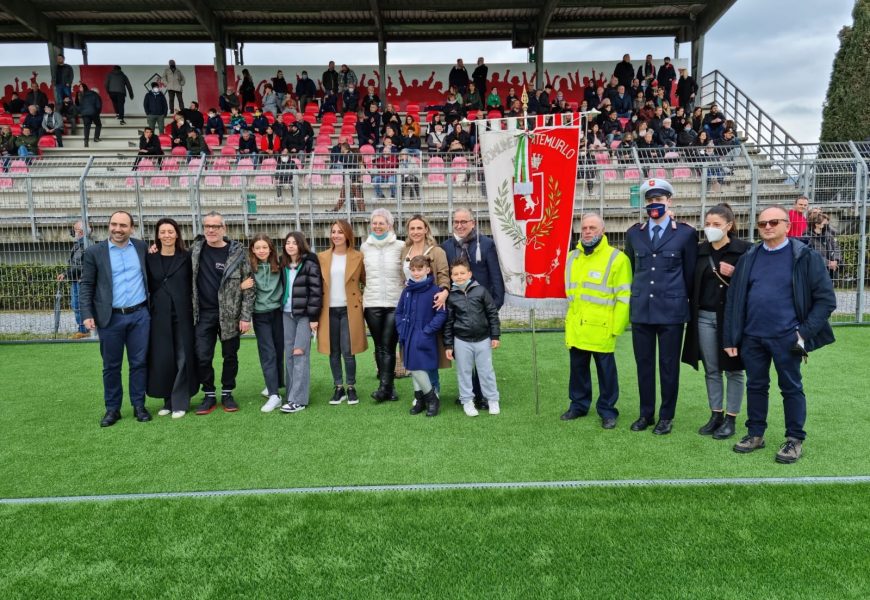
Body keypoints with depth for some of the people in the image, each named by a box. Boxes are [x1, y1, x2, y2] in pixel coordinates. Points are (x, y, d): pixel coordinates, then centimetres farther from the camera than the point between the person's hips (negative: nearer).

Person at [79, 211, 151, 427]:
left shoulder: (141, 247, 6)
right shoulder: (94, 252, 0)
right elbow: (86, 285, 1)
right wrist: (87, 315, -7)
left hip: (140, 315, 1)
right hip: (110, 318, -1)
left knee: (139, 363, 7)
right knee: (111, 366, 8)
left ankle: (139, 406, 19)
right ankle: (112, 409, 20)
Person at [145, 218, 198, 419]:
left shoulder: (186, 257, 2)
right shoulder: (150, 259, 6)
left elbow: (194, 285, 1)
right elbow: (146, 286, 8)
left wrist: (193, 310, -5)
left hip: (183, 314, -1)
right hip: (159, 316, 2)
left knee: (183, 357, 1)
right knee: (162, 358, 5)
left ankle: (180, 402, 9)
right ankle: (168, 401, 18)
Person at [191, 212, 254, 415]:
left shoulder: (237, 252, -6)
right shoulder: (196, 248, 4)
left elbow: (248, 286, -6)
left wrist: (245, 316, -10)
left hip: (229, 314, -2)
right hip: (203, 314, 2)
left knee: (230, 356, 9)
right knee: (202, 357, 2)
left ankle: (227, 394, 24)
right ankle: (209, 395, 19)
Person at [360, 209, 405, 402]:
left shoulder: (400, 246, 0)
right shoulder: (365, 247, 9)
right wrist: (362, 293, 12)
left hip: (395, 303, -3)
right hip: (372, 303, 3)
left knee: (388, 346, -5)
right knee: (379, 346, 6)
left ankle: (384, 387, -2)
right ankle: (389, 387, 14)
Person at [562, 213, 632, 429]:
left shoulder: (616, 258, -8)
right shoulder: (572, 257, 11)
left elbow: (624, 297, -9)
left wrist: (617, 327, -12)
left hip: (601, 329, -5)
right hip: (575, 327, 5)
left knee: (606, 371, 6)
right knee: (578, 368, 15)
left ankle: (607, 410, 19)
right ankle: (578, 404, 30)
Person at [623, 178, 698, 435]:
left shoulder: (686, 233, -1)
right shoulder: (634, 233, 7)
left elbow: (690, 273, 4)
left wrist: (682, 299, 8)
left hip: (671, 310, -3)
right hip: (641, 310, 3)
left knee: (669, 365, 6)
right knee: (643, 364, 10)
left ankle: (666, 416, 19)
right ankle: (646, 414, 23)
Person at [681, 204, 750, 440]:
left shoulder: (744, 249, -6)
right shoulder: (700, 250, 8)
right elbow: (692, 283, 14)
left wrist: (734, 274, -18)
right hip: (704, 317, 4)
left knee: (733, 370, 6)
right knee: (711, 370, 10)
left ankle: (730, 419, 14)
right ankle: (715, 415, 20)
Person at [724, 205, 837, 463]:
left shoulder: (805, 257, -5)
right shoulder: (748, 258, 6)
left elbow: (825, 298, -4)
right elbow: (734, 298, 7)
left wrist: (805, 331, -11)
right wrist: (730, 337, 4)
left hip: (786, 336, -3)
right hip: (752, 336, 4)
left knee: (791, 388, 7)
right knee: (755, 386, 13)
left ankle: (795, 440, 20)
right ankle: (755, 434, 26)